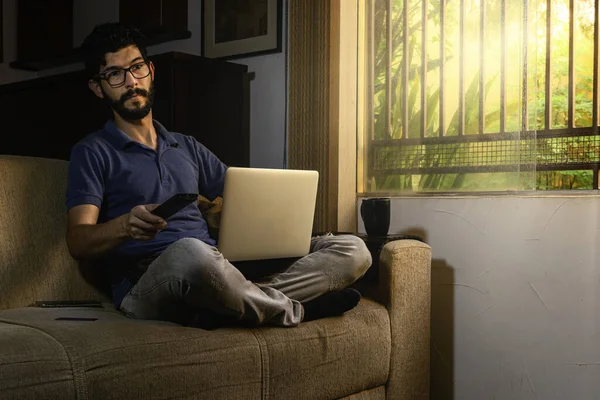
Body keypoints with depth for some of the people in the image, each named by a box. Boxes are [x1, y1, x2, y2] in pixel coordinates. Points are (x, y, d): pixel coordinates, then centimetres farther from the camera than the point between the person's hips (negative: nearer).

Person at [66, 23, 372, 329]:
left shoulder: (188, 148, 28)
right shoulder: (92, 152, 11)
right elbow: (78, 242, -2)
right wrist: (126, 226, -25)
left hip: (221, 271, 6)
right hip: (146, 284, -5)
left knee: (352, 248, -7)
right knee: (191, 252, -42)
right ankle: (291, 310, -15)